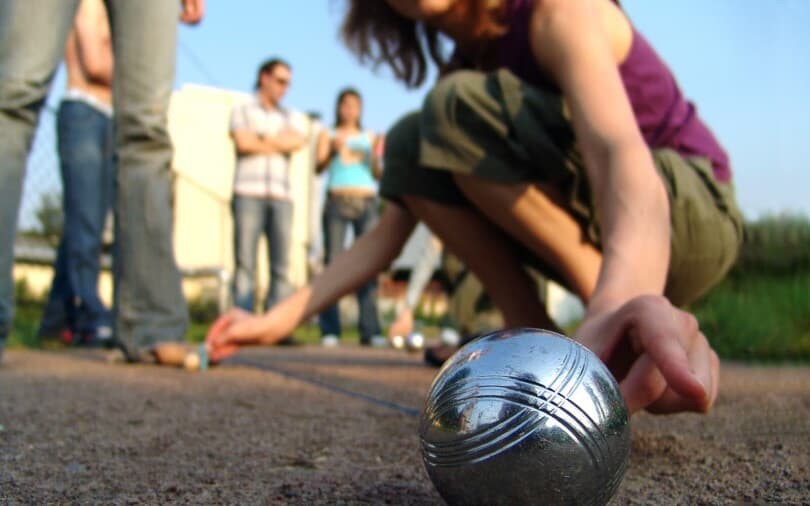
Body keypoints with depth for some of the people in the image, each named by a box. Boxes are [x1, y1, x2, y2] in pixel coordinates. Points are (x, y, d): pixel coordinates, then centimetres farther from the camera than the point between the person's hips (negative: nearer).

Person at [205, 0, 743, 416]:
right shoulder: (464, 65, 5)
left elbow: (619, 150, -39)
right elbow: (391, 230, 4)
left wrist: (620, 301, -59)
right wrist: (282, 317, -4)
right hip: (599, 241, 7)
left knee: (460, 107, -24)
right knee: (409, 147, -6)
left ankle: (625, 330, -19)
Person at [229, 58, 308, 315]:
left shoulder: (293, 117, 22)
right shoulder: (242, 111, 16)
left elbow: (298, 141, 0)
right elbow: (242, 142, -4)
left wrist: (260, 138, 0)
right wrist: (279, 144, 5)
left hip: (281, 197, 3)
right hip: (248, 193, -3)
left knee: (281, 266, -5)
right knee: (245, 262, -9)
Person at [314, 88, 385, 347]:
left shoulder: (369, 137, 22)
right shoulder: (328, 135, 17)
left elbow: (377, 175, 14)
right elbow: (318, 167, 3)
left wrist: (376, 156, -5)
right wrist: (333, 151, -16)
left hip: (367, 202, 2)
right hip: (337, 201, -2)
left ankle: (369, 330, -12)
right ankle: (330, 331, -11)